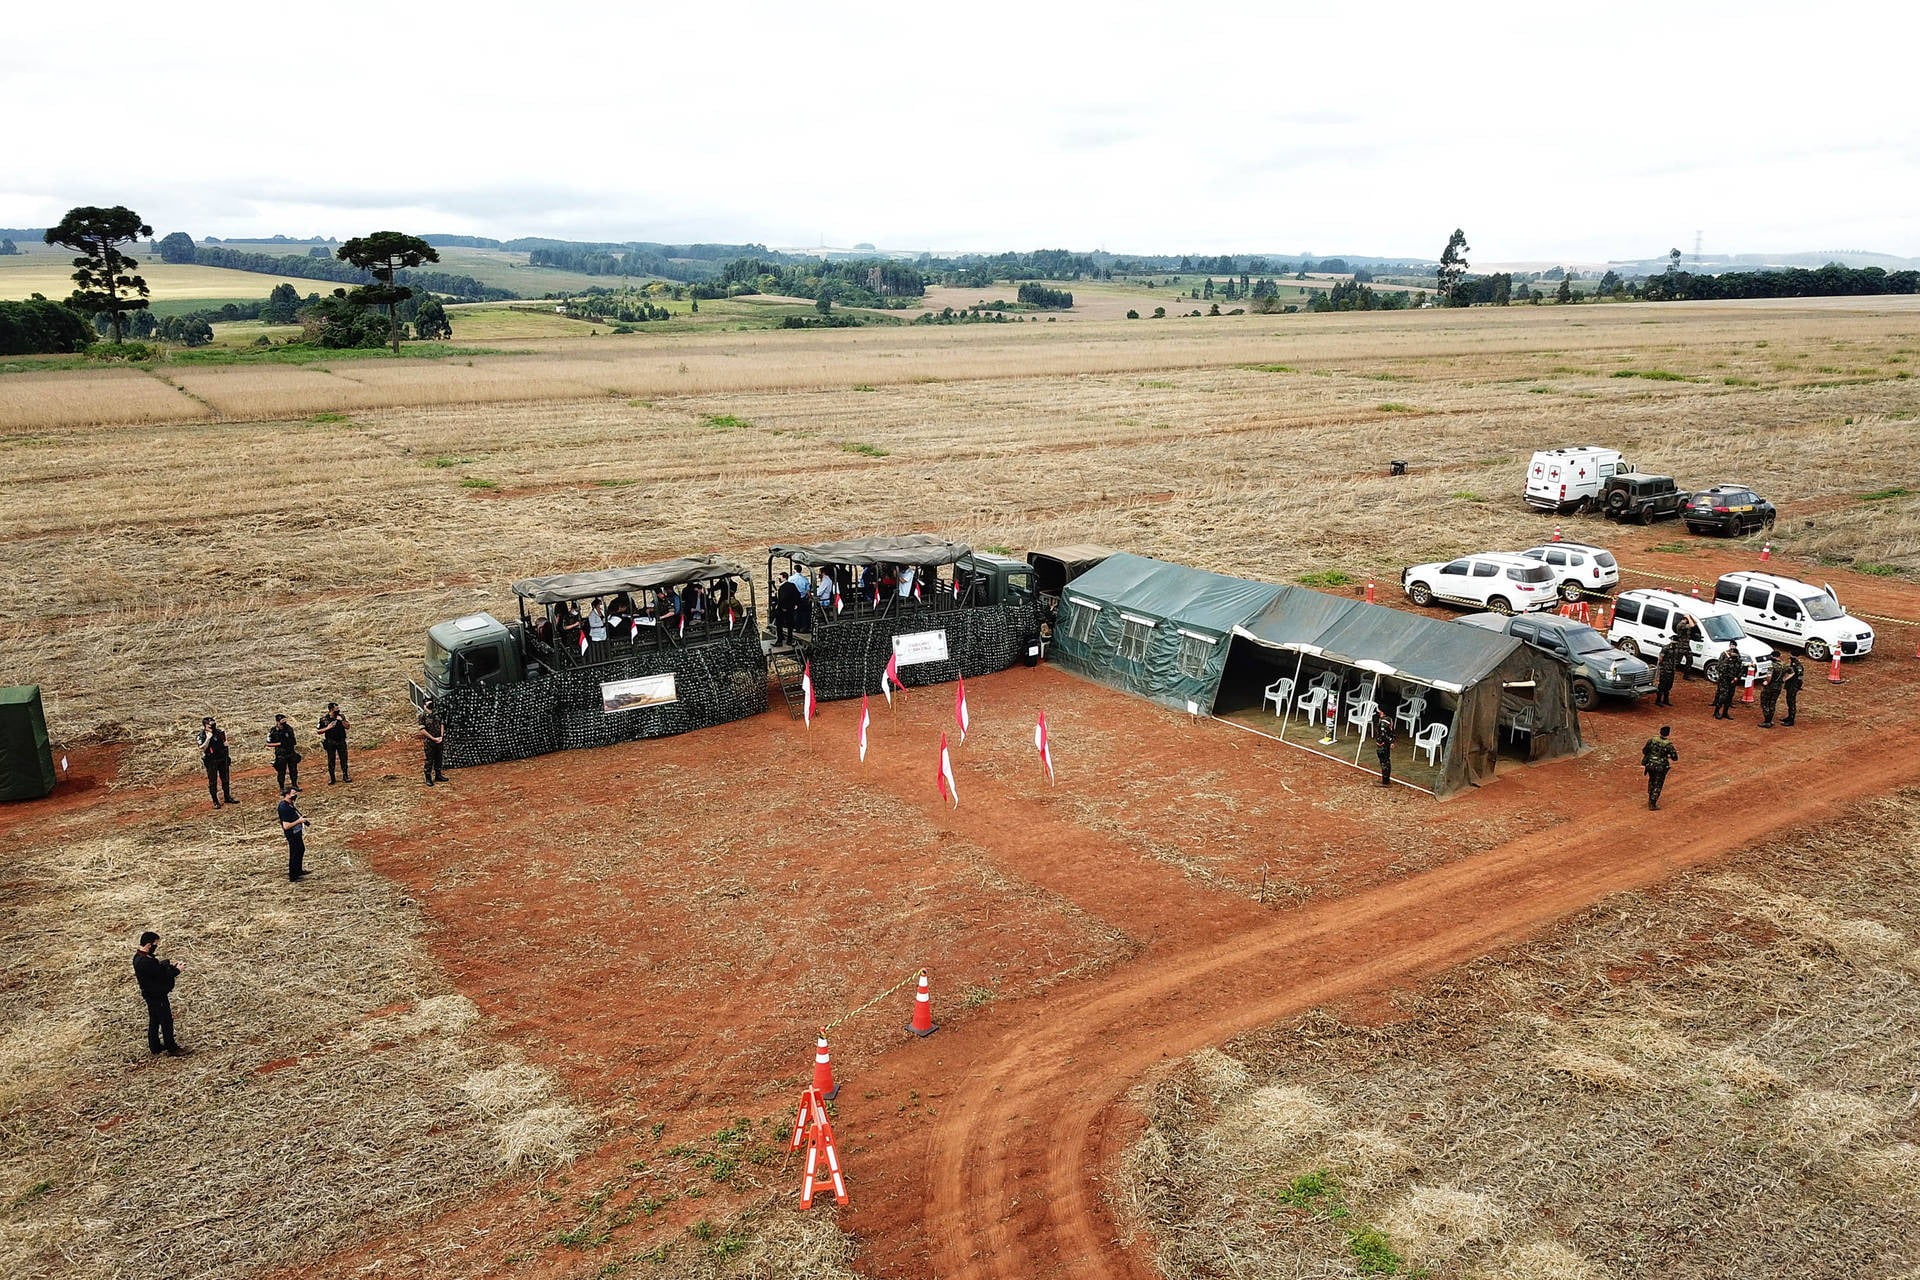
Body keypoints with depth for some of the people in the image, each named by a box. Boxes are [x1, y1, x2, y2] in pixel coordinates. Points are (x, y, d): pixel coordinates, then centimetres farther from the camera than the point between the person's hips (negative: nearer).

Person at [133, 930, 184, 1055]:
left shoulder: (139, 956, 0)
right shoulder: (145, 962, -32)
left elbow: (156, 966, 12)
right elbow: (162, 974, -27)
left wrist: (168, 963, -2)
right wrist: (176, 970, -11)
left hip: (151, 994, 10)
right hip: (157, 996, -10)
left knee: (154, 1021, 21)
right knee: (167, 1021, 5)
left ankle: (154, 1046, 34)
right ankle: (171, 1048, 17)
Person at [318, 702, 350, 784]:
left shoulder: (341, 717, 1)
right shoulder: (323, 719, -5)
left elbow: (347, 727, -4)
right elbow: (319, 732, -1)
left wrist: (342, 720, -18)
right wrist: (327, 728, -17)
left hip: (341, 742, 2)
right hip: (330, 743, -2)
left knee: (344, 759, 4)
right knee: (331, 761, 3)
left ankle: (345, 777, 14)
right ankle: (331, 779, 11)